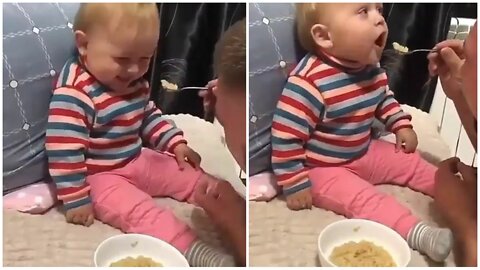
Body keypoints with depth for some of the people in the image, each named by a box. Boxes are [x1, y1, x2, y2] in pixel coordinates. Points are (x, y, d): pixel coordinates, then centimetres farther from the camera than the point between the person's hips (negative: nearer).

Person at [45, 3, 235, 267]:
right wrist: (76, 200, -24)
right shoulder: (74, 94, -28)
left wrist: (176, 143, 6)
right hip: (100, 177, -8)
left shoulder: (135, 81, 0)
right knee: (139, 211, -30)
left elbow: (149, 116, 16)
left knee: (195, 177, 5)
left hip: (138, 161, 9)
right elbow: (64, 151, -28)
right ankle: (193, 249, -42)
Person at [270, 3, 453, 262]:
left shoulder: (371, 67, -4)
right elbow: (285, 137, -30)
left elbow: (384, 98, 19)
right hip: (323, 169, -8)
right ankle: (419, 233, -38)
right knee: (362, 198, -27)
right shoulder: (309, 81, -32)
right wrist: (295, 185, -25)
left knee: (411, 162, 10)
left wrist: (402, 125, 7)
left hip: (364, 153, 9)